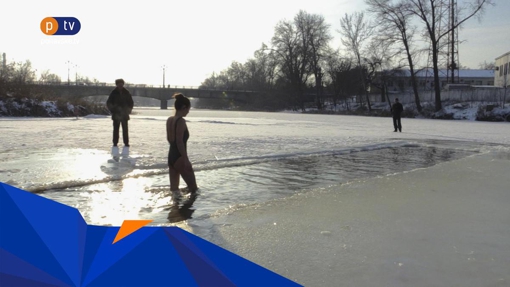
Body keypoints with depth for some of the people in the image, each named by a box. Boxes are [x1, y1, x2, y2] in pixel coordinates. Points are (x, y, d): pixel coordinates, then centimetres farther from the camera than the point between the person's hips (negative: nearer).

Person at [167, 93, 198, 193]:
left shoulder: (169, 120, 9)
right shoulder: (181, 121, -17)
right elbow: (180, 142, -22)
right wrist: (186, 159, -19)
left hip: (171, 156, 9)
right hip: (179, 158, -9)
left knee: (174, 187, 13)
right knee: (194, 188, 1)